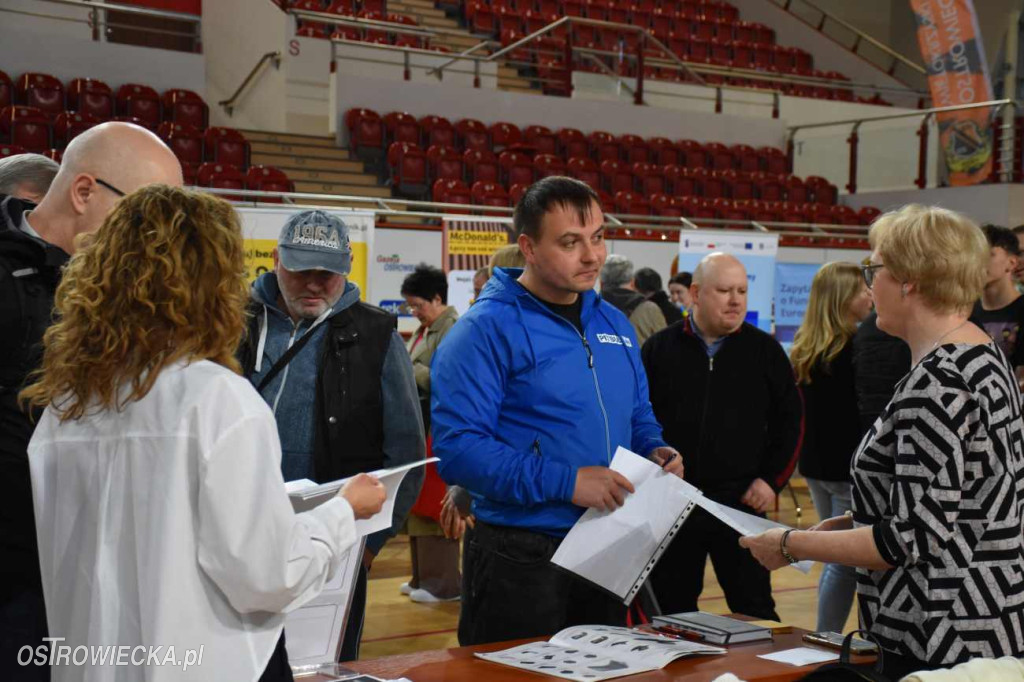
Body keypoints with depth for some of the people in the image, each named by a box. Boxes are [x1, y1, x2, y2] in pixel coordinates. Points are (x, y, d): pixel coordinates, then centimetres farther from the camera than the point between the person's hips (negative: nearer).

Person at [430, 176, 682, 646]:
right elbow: (457, 447, -22)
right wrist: (566, 482, -24)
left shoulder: (613, 323, 10)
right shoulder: (487, 329, -13)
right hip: (521, 563, -7)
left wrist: (655, 452, -1)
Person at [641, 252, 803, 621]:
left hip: (741, 501, 0)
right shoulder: (660, 348, 2)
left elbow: (790, 420, 7)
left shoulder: (765, 351, 3)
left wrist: (773, 480, -1)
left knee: (754, 607, 4)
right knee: (672, 608, 11)